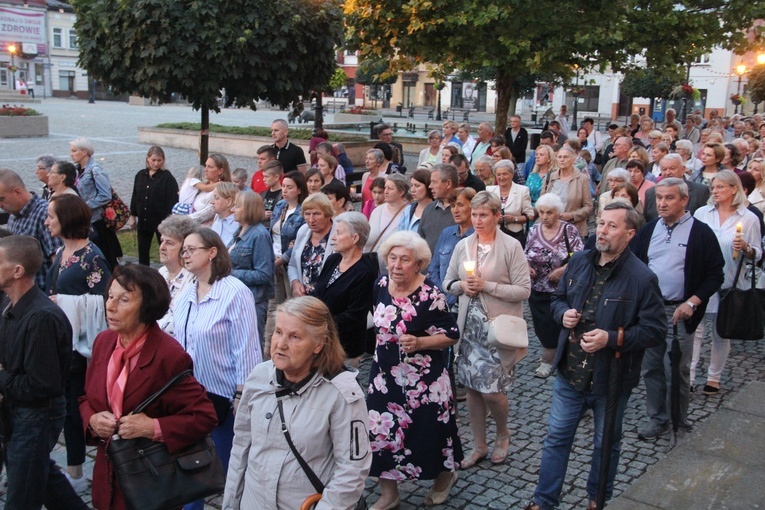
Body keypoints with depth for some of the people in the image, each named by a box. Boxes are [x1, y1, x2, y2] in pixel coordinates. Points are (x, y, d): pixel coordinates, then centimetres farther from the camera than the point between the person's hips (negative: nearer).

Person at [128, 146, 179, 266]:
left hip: (161, 220, -5)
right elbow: (135, 197, 13)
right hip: (143, 220, 5)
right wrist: (132, 215, 13)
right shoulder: (140, 175, 7)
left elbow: (173, 201, -13)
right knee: (142, 251, 12)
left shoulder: (167, 177, -9)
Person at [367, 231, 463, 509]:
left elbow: (451, 335, -16)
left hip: (423, 379, -5)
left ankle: (446, 474, 40)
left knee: (427, 431, 9)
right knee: (380, 431, 6)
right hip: (385, 374, 5)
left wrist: (419, 342, -28)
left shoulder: (429, 294, -20)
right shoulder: (381, 285, -3)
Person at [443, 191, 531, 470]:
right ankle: (479, 446, 27)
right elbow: (448, 283, 14)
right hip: (470, 326, 5)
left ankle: (503, 434, 28)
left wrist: (487, 285, -17)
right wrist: (461, 285, -8)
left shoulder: (511, 246, -9)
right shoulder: (462, 245, 6)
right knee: (472, 387, 10)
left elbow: (523, 290, -12)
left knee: (492, 389, -4)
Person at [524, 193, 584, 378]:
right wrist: (527, 266, -7)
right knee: (541, 326, 10)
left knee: (551, 326, 2)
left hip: (561, 291, -4)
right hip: (537, 289, 4)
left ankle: (547, 360, 21)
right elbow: (526, 255, 13)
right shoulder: (534, 230, 3)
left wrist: (563, 269, -22)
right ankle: (552, 354, 34)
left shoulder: (569, 230, -9)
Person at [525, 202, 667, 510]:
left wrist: (611, 338, -27)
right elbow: (558, 299, 14)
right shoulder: (579, 262, 0)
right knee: (557, 437, 13)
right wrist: (563, 313, -10)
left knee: (606, 444, 17)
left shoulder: (641, 278, -17)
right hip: (570, 371, 4)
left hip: (610, 378, -4)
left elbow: (655, 330, -16)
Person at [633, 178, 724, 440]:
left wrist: (692, 302, -15)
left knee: (676, 371, 2)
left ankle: (679, 422, 19)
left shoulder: (701, 233, -5)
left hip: (679, 313, -4)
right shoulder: (648, 230, 9)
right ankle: (657, 418, 24)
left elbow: (715, 275, -5)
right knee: (651, 369, 10)